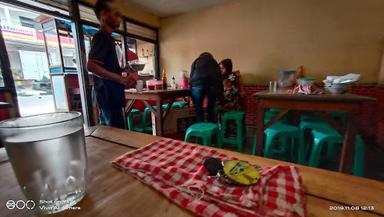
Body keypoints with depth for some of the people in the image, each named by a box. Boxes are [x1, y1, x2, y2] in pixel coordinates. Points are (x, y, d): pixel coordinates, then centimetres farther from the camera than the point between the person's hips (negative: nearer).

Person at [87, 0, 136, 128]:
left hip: (109, 97, 10)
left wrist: (123, 75, 12)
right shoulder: (102, 37, -8)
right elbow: (91, 66, -20)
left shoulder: (106, 38, 21)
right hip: (109, 97, -10)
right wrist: (122, 79, -19)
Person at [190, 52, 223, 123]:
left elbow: (191, 77, 18)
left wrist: (191, 96, 17)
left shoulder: (196, 61, 31)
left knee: (199, 110, 10)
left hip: (197, 84, -1)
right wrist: (220, 95, 25)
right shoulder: (214, 62, 35)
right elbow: (219, 78, 25)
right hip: (213, 84, 2)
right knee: (211, 110, 13)